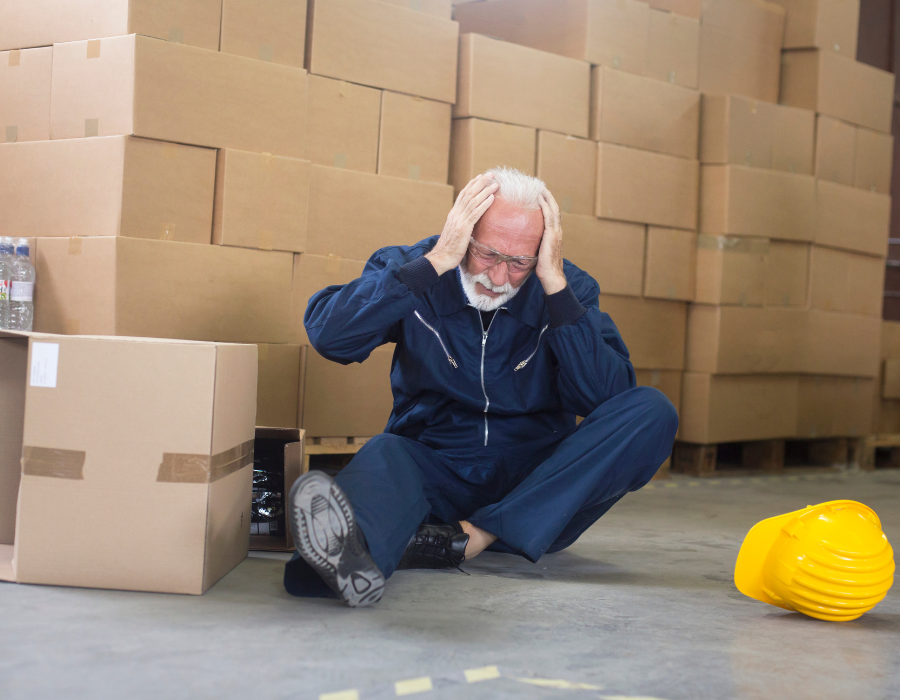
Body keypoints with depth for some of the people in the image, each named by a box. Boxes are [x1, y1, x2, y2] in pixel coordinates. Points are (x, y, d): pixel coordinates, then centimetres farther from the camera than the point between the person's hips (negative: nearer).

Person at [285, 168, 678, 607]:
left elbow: (605, 396, -15)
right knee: (385, 453, -33)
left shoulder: (567, 288, 0)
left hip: (537, 481, 2)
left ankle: (470, 538, -34)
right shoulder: (412, 270, -2)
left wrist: (555, 284, -20)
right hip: (434, 468, -1)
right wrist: (435, 262, -22)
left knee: (651, 412, -21)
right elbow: (327, 334, -21)